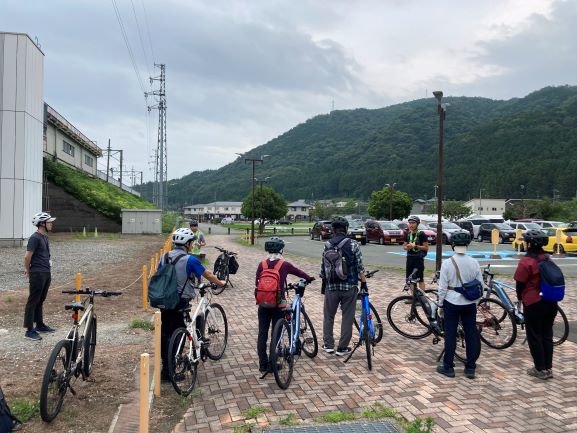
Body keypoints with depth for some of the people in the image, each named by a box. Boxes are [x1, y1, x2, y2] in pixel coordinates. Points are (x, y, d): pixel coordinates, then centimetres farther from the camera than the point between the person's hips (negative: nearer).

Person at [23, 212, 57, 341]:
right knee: (33, 301, -3)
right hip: (38, 274, -8)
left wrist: (48, 270, 15)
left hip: (46, 273, 8)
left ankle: (40, 325, 27)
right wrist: (28, 271, -2)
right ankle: (29, 330, 2)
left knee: (40, 301, 17)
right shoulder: (35, 238, -16)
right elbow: (27, 256, -15)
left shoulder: (45, 236, 12)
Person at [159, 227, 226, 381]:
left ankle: (166, 369, 25)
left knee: (165, 333, 15)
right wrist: (220, 283, 16)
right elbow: (208, 275, -1)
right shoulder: (190, 260, -12)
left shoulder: (164, 257, 4)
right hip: (180, 302, -6)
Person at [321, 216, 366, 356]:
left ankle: (328, 345, 21)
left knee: (328, 316, 16)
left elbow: (323, 266, 3)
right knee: (347, 317, 8)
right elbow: (359, 266, -7)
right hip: (349, 286, -2)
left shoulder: (327, 245, 0)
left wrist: (324, 282, 15)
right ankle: (342, 348, 13)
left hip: (331, 286, 2)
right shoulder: (353, 244, -7)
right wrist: (363, 282, 5)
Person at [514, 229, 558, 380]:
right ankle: (548, 368, 20)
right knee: (547, 334, 14)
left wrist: (520, 297, 9)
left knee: (534, 336, 4)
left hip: (534, 303, -7)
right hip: (551, 302, 7)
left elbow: (520, 283, -10)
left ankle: (540, 369, 10)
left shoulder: (526, 261, -16)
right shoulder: (548, 259, 6)